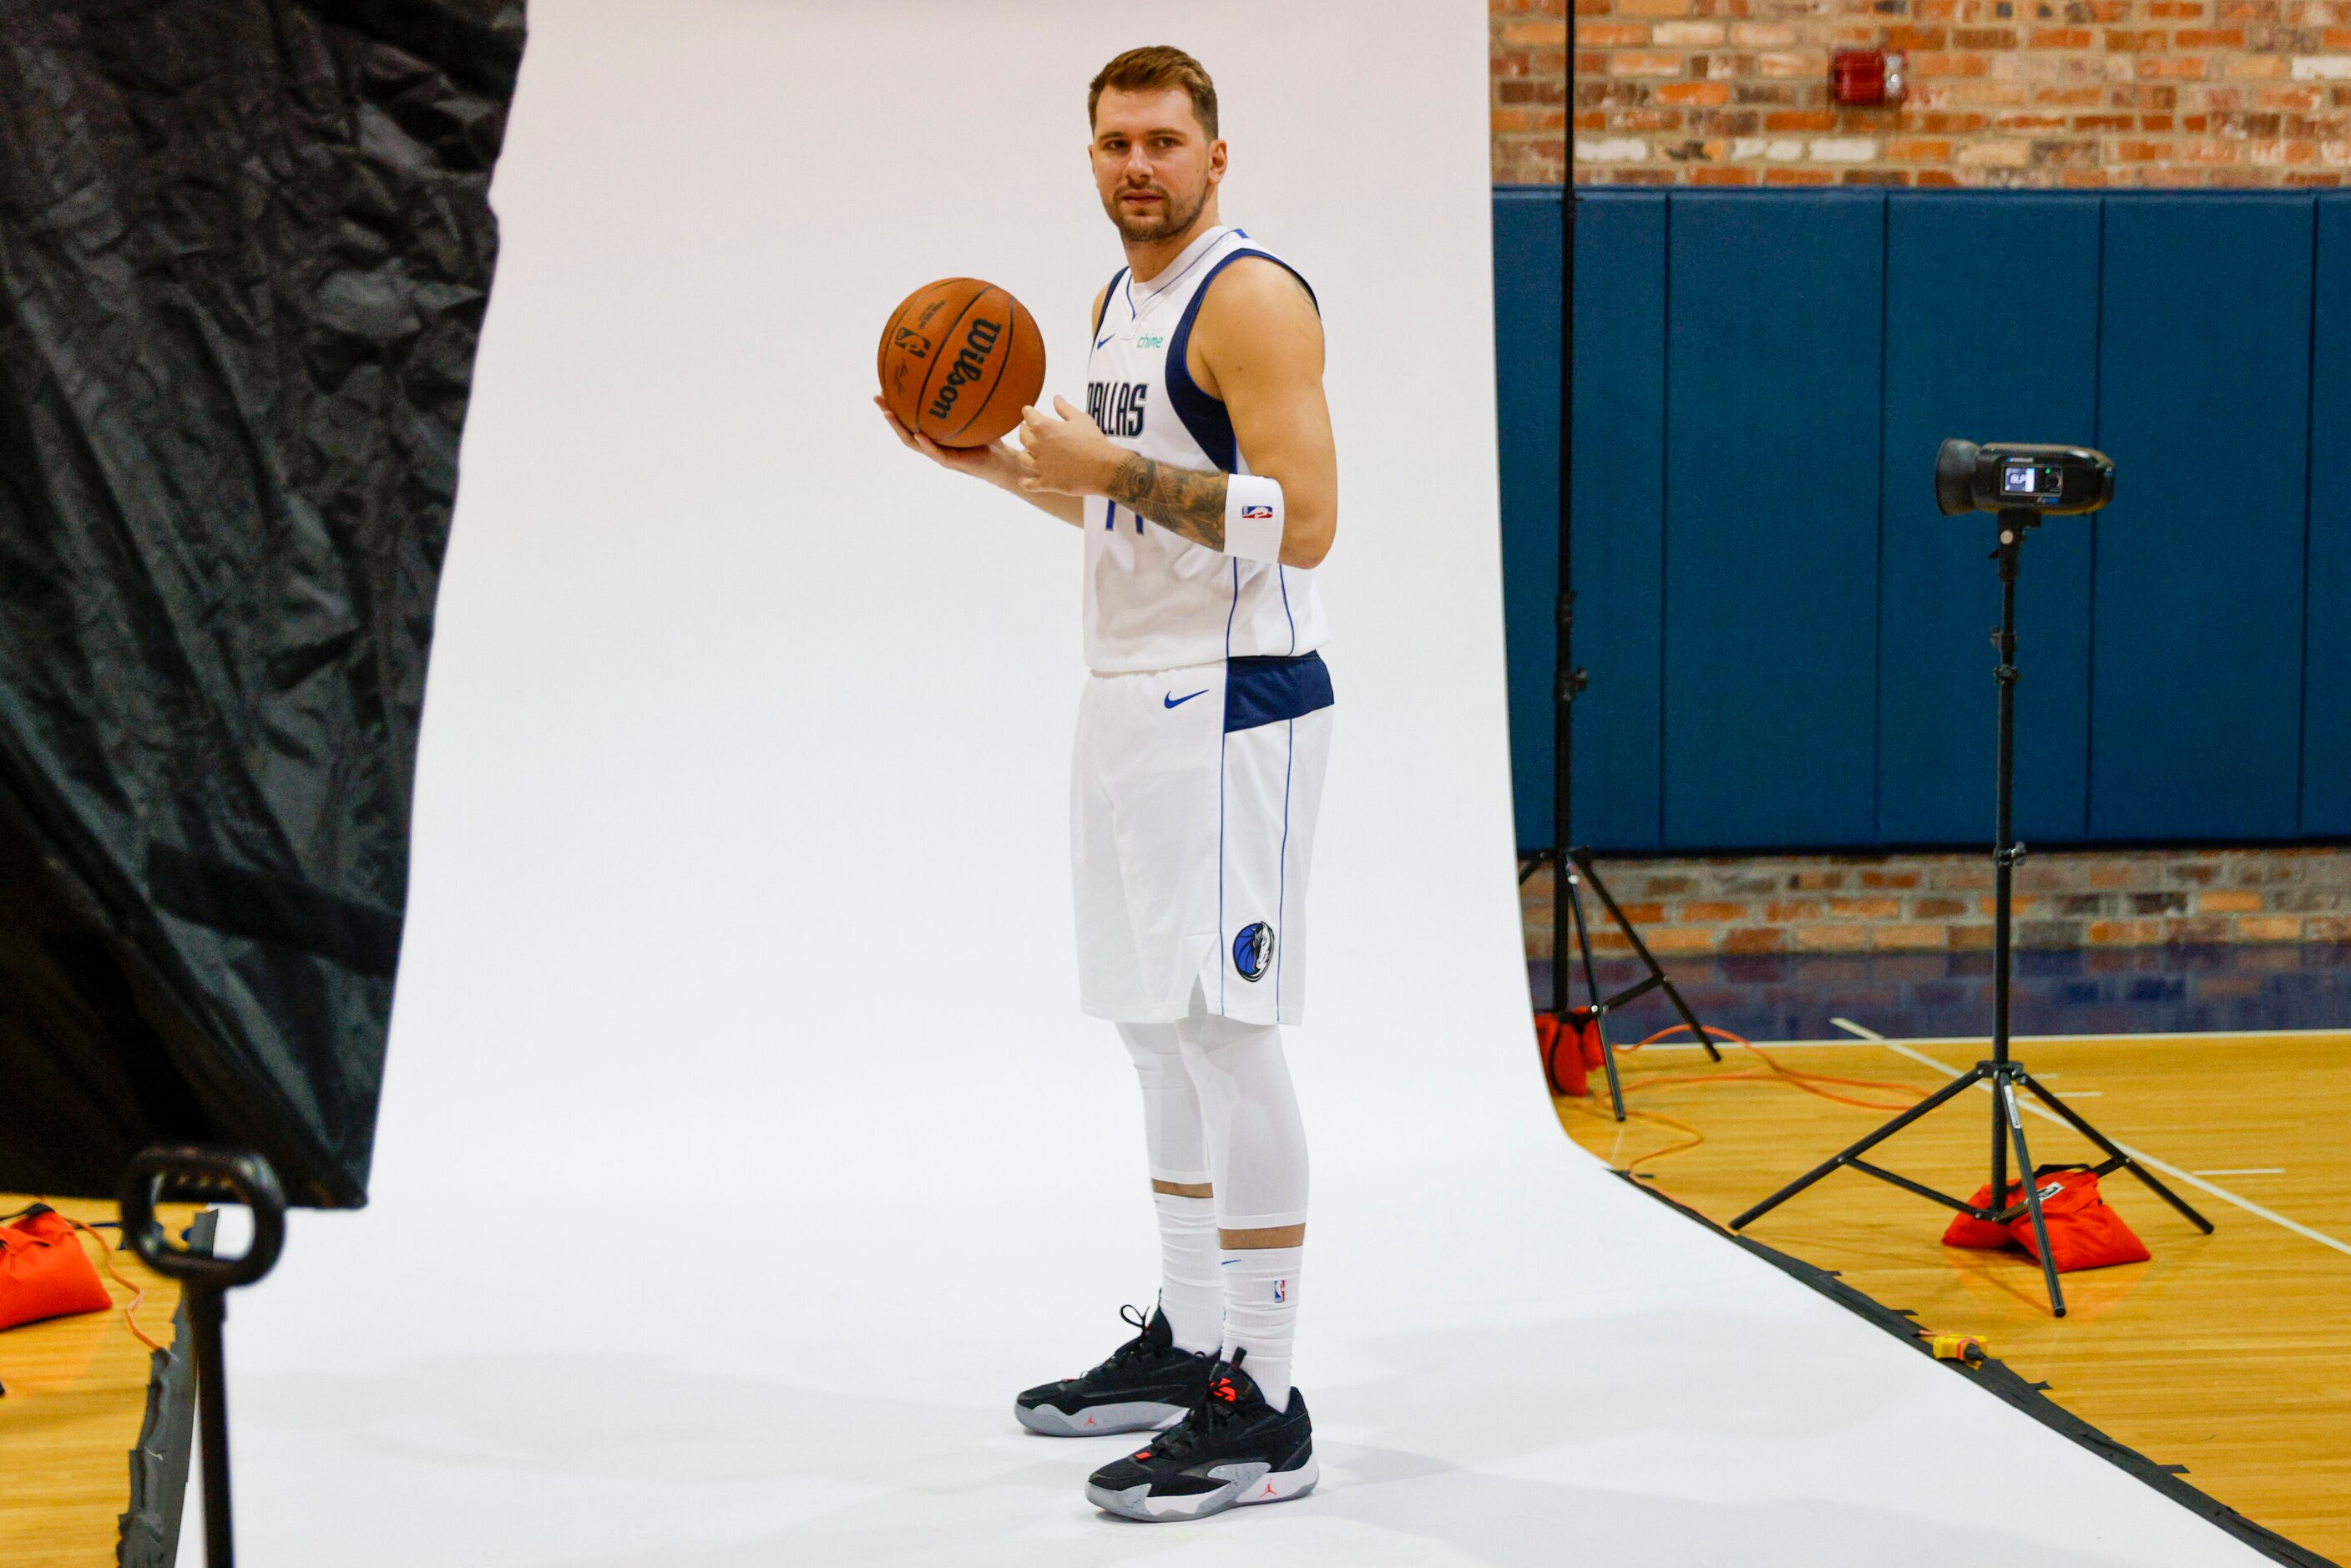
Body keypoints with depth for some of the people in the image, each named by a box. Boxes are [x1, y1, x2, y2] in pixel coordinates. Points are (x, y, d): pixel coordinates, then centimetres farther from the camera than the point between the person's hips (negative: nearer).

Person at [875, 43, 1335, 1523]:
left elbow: (1298, 520, -21)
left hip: (1235, 707, -10)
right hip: (1133, 696, 10)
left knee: (1227, 1031, -11)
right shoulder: (1121, 302, 16)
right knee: (1161, 1025, 14)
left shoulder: (1250, 299, -13)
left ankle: (1263, 1411, -7)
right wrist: (1006, 466, 14)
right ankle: (1186, 1342, 25)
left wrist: (1112, 465, -20)